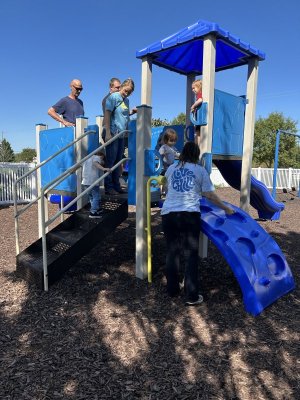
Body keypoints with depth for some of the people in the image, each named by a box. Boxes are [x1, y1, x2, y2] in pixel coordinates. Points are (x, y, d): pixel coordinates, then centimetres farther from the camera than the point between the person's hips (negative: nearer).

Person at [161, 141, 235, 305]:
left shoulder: (171, 168, 15)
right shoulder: (200, 170, 6)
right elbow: (210, 195, 4)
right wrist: (226, 208, 16)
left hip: (168, 214, 3)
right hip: (189, 215, -3)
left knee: (172, 252, 14)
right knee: (191, 255, 6)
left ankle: (172, 289, 27)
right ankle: (192, 296, 11)